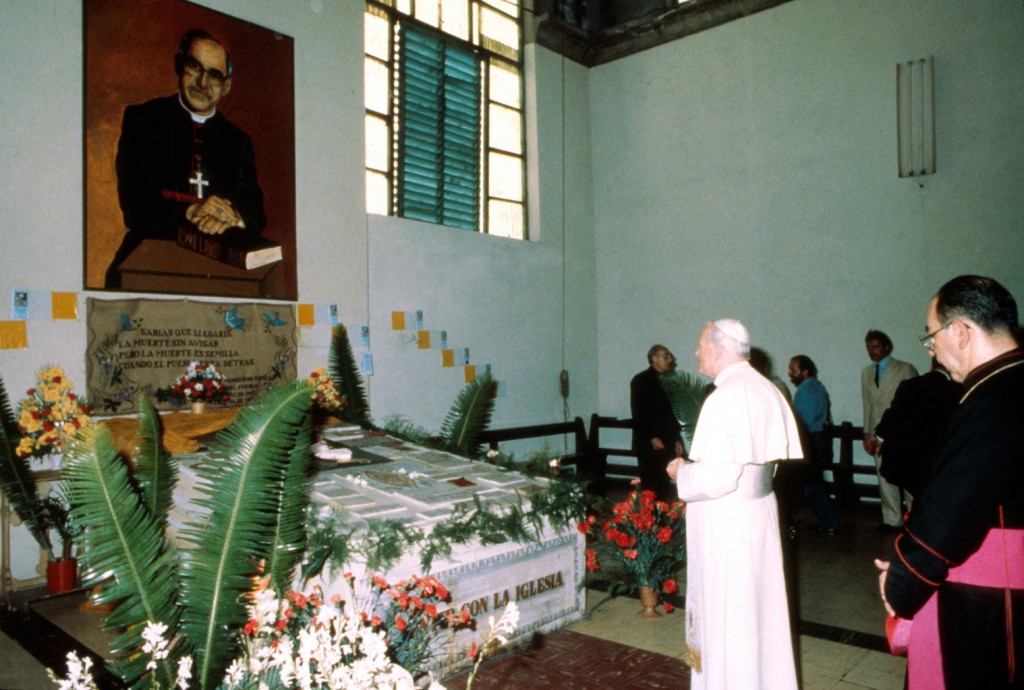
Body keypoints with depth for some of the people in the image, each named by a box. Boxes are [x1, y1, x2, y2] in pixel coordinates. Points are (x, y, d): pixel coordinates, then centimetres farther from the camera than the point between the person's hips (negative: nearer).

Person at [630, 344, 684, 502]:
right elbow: (638, 413, -9)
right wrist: (652, 437, -13)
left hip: (667, 444, 5)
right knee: (651, 485, -6)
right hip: (649, 444, -5)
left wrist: (677, 439, 11)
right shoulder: (640, 380, -2)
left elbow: (672, 412, 18)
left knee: (665, 486, 0)